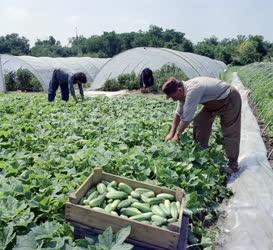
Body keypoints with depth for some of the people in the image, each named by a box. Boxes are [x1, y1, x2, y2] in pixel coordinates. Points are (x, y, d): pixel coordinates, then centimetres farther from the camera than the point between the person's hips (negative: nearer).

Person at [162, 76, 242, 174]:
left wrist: (177, 135, -19)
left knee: (230, 133, -7)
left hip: (230, 100, -9)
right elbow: (178, 113, 0)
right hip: (213, 103, 9)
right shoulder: (183, 91, -8)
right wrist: (172, 133, -1)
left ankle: (233, 165, 6)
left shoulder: (192, 91, -37)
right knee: (199, 123, 2)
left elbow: (186, 118, -32)